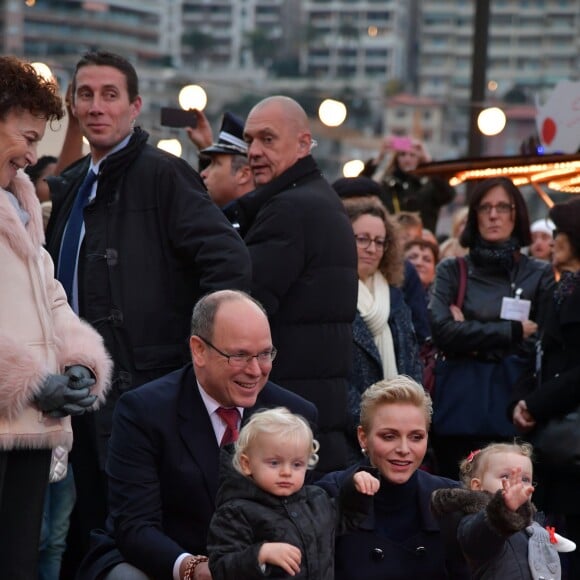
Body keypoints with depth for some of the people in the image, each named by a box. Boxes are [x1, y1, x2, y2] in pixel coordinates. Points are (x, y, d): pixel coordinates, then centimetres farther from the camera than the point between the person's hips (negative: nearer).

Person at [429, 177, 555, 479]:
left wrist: (473, 335, -5)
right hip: (460, 407, 0)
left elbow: (541, 346, -1)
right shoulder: (452, 271, 9)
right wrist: (513, 331, -7)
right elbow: (442, 332, -6)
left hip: (513, 400, 0)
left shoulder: (539, 275, 8)